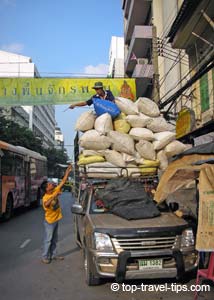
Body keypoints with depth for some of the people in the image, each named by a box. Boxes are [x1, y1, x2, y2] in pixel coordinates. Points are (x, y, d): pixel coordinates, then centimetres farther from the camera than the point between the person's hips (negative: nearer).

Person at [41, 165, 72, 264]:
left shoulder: (55, 191, -4)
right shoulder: (45, 197, -22)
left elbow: (63, 181, -4)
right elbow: (46, 204, -46)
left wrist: (67, 171, -9)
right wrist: (54, 196, -49)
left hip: (56, 220, 7)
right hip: (49, 221, -7)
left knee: (54, 239, 17)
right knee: (48, 240, 3)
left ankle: (53, 255, 28)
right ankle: (45, 257, 14)